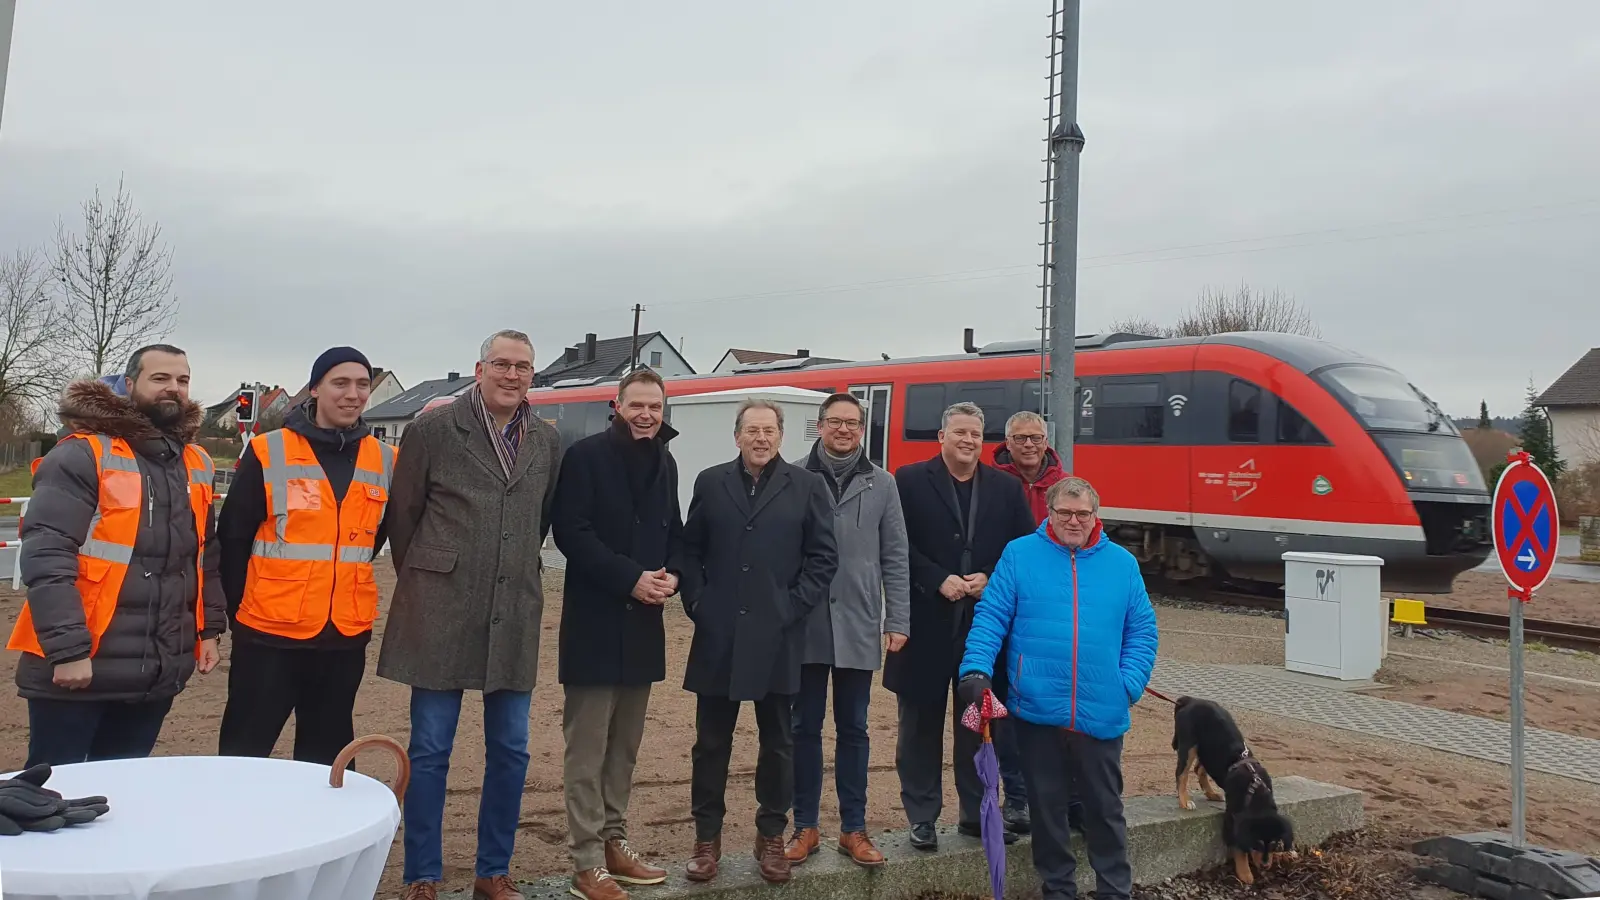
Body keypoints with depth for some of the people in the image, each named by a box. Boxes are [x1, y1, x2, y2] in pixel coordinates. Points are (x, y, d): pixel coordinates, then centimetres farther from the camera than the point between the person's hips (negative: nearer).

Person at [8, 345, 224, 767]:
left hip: (158, 672, 6)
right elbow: (46, 557, -17)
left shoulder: (196, 466, 12)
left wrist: (209, 628, 14)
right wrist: (68, 649, -21)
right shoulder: (82, 455, -10)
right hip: (78, 670, -6)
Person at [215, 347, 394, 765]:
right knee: (243, 753, 5)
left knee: (325, 755, 15)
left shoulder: (385, 461, 4)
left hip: (346, 635, 3)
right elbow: (232, 538, 0)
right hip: (270, 634, -3)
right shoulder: (267, 452, -5)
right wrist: (239, 610, 4)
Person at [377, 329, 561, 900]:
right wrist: (423, 581, 10)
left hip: (514, 618, 3)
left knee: (510, 751, 8)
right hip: (441, 614, -3)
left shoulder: (547, 443, 7)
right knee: (430, 751, 5)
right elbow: (402, 514, 4)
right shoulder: (433, 429, -3)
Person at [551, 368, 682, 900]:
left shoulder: (665, 464, 12)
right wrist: (630, 578, -18)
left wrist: (671, 576, -3)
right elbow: (570, 531, -14)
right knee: (587, 748, -1)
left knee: (625, 745, 14)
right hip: (595, 622, -6)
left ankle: (613, 842, 26)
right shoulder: (586, 455, -7)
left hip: (643, 623, 6)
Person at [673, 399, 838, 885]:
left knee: (778, 742, 10)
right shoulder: (710, 483, 7)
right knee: (711, 741, 8)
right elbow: (688, 549, 9)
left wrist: (794, 606, -7)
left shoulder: (807, 486, 2)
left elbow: (824, 556, 0)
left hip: (776, 638, -1)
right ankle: (706, 836, 22)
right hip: (718, 636, 1)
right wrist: (697, 602, -2)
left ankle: (771, 836, 25)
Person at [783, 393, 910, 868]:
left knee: (853, 729, 11)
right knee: (805, 728, 8)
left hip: (859, 628, 1)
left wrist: (897, 622, 1)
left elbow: (894, 558, 4)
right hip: (805, 625, -1)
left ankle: (853, 828, 22)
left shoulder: (881, 484, 4)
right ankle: (805, 827, 21)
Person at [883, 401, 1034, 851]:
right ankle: (922, 815, 19)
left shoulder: (1007, 487, 8)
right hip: (926, 622, -2)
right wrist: (939, 580, -15)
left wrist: (990, 579, -8)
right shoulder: (910, 480, -1)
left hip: (985, 622, 3)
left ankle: (976, 811, 26)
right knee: (922, 723, 7)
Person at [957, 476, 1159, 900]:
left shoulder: (1122, 563, 6)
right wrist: (975, 669, -17)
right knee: (1047, 806, 12)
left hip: (1101, 713, 1)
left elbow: (1141, 630, 8)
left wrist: (1129, 684, -4)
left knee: (1105, 807, 14)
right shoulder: (1019, 554, -1)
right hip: (1037, 709, -1)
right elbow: (990, 617, -4)